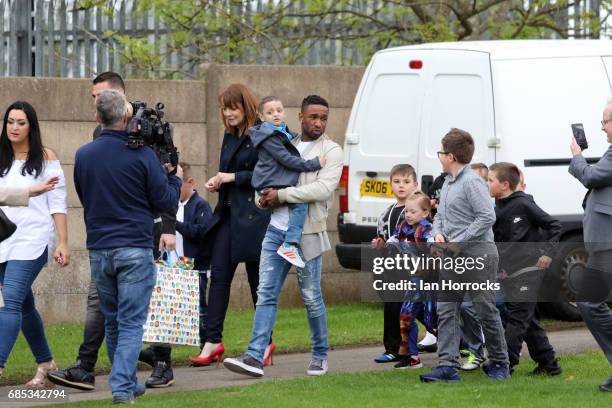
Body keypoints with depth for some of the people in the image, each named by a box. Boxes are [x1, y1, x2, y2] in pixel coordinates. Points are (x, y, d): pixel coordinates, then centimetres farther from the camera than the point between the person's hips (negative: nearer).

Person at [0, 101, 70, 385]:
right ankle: (46, 364, 27)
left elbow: (58, 204, -1)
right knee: (24, 306, 13)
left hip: (32, 240, -5)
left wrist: (63, 243, -7)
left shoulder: (45, 158, 1)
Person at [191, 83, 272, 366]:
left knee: (257, 278, 1)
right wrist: (217, 182, 6)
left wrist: (233, 177, -14)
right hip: (227, 213, 7)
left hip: (252, 215, -7)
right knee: (219, 276, 0)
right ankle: (213, 341, -1)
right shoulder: (230, 137, 16)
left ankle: (265, 341, 12)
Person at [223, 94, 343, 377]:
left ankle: (320, 355, 20)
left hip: (307, 234, -5)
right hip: (276, 229, 5)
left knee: (311, 298, 4)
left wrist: (281, 194, -15)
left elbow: (323, 189, -16)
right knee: (266, 294, -3)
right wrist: (264, 197, 0)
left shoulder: (331, 152, -2)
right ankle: (255, 356, -7)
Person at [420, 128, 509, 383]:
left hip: (478, 254, -9)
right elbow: (440, 215, 23)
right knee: (446, 311, 1)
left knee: (486, 311, 1)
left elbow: (487, 217, -20)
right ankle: (448, 365, -2)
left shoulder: (472, 182, -14)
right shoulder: (448, 183, 14)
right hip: (452, 256, 9)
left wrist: (459, 241, -19)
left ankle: (499, 364, 13)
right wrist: (438, 233, 0)